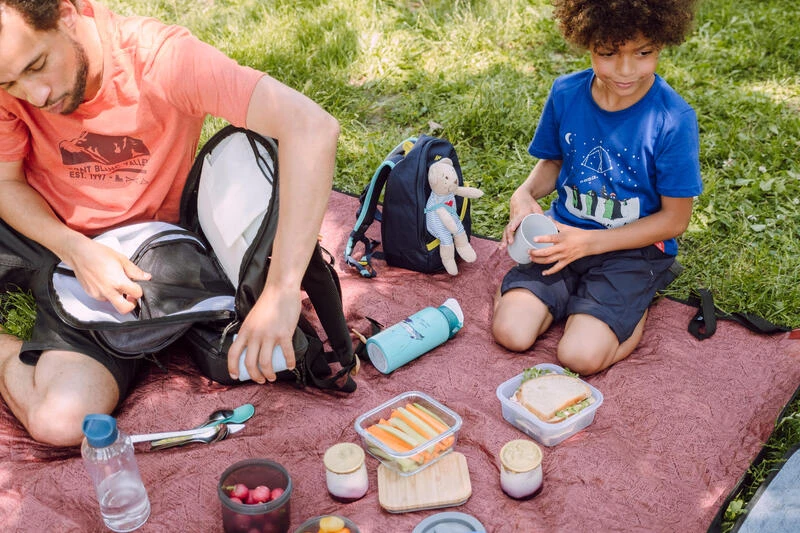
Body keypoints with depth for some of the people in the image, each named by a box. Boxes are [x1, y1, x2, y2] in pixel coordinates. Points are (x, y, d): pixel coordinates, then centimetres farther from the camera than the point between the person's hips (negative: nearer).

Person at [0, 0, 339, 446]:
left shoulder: (157, 56, -28)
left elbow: (313, 127, -39)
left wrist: (281, 291, -45)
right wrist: (77, 250, -24)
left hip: (130, 259, -2)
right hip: (38, 230, 3)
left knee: (62, 422, -25)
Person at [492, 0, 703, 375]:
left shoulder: (673, 119, -18)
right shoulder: (566, 94, -7)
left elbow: (675, 219, -11)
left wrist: (590, 242, -18)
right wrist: (525, 194, -10)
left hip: (635, 249, -3)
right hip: (565, 234, 4)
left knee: (581, 356, -21)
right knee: (511, 334, -14)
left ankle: (636, 306, 8)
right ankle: (576, 295, 12)